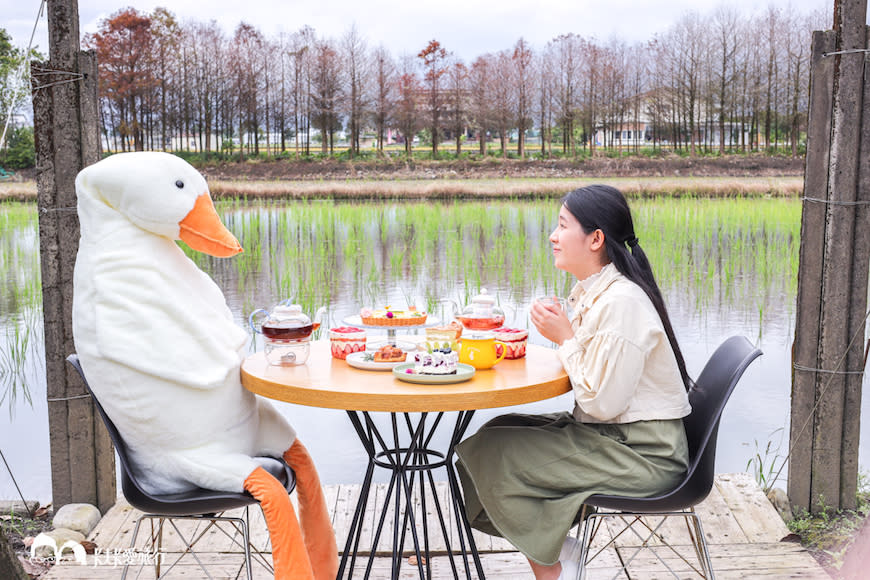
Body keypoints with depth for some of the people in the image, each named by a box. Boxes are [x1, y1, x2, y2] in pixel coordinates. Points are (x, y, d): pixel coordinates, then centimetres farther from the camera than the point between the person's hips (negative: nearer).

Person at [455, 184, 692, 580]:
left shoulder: (622, 302, -22)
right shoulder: (591, 291, 8)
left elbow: (602, 403, -22)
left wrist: (564, 337, -14)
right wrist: (562, 333, -3)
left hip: (643, 452, -10)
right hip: (611, 435, 10)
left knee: (497, 456, -13)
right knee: (500, 433, 6)